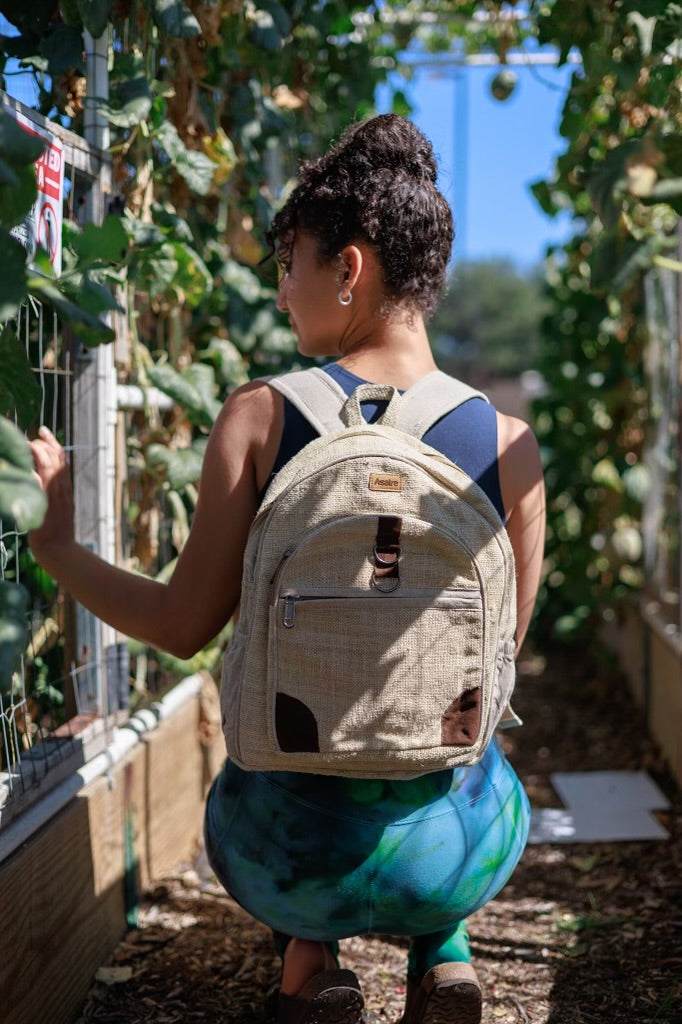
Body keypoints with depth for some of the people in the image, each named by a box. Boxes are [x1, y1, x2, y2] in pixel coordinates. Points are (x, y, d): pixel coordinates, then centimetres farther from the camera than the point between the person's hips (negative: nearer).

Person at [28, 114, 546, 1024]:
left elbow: (184, 627, -7)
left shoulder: (260, 417, -12)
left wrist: (54, 542, 8)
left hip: (290, 853, -1)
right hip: (459, 854, 1)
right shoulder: (510, 443, -8)